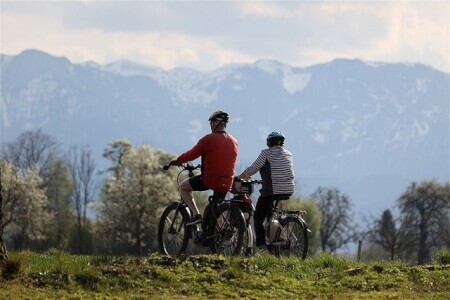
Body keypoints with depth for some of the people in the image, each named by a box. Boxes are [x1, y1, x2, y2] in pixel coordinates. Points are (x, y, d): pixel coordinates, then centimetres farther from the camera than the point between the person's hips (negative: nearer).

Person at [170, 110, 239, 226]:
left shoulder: (209, 139, -9)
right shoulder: (234, 142, 10)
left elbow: (192, 154, -5)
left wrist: (177, 161, 13)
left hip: (209, 180, -6)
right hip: (227, 184, 6)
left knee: (183, 187, 14)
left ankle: (196, 215, -1)